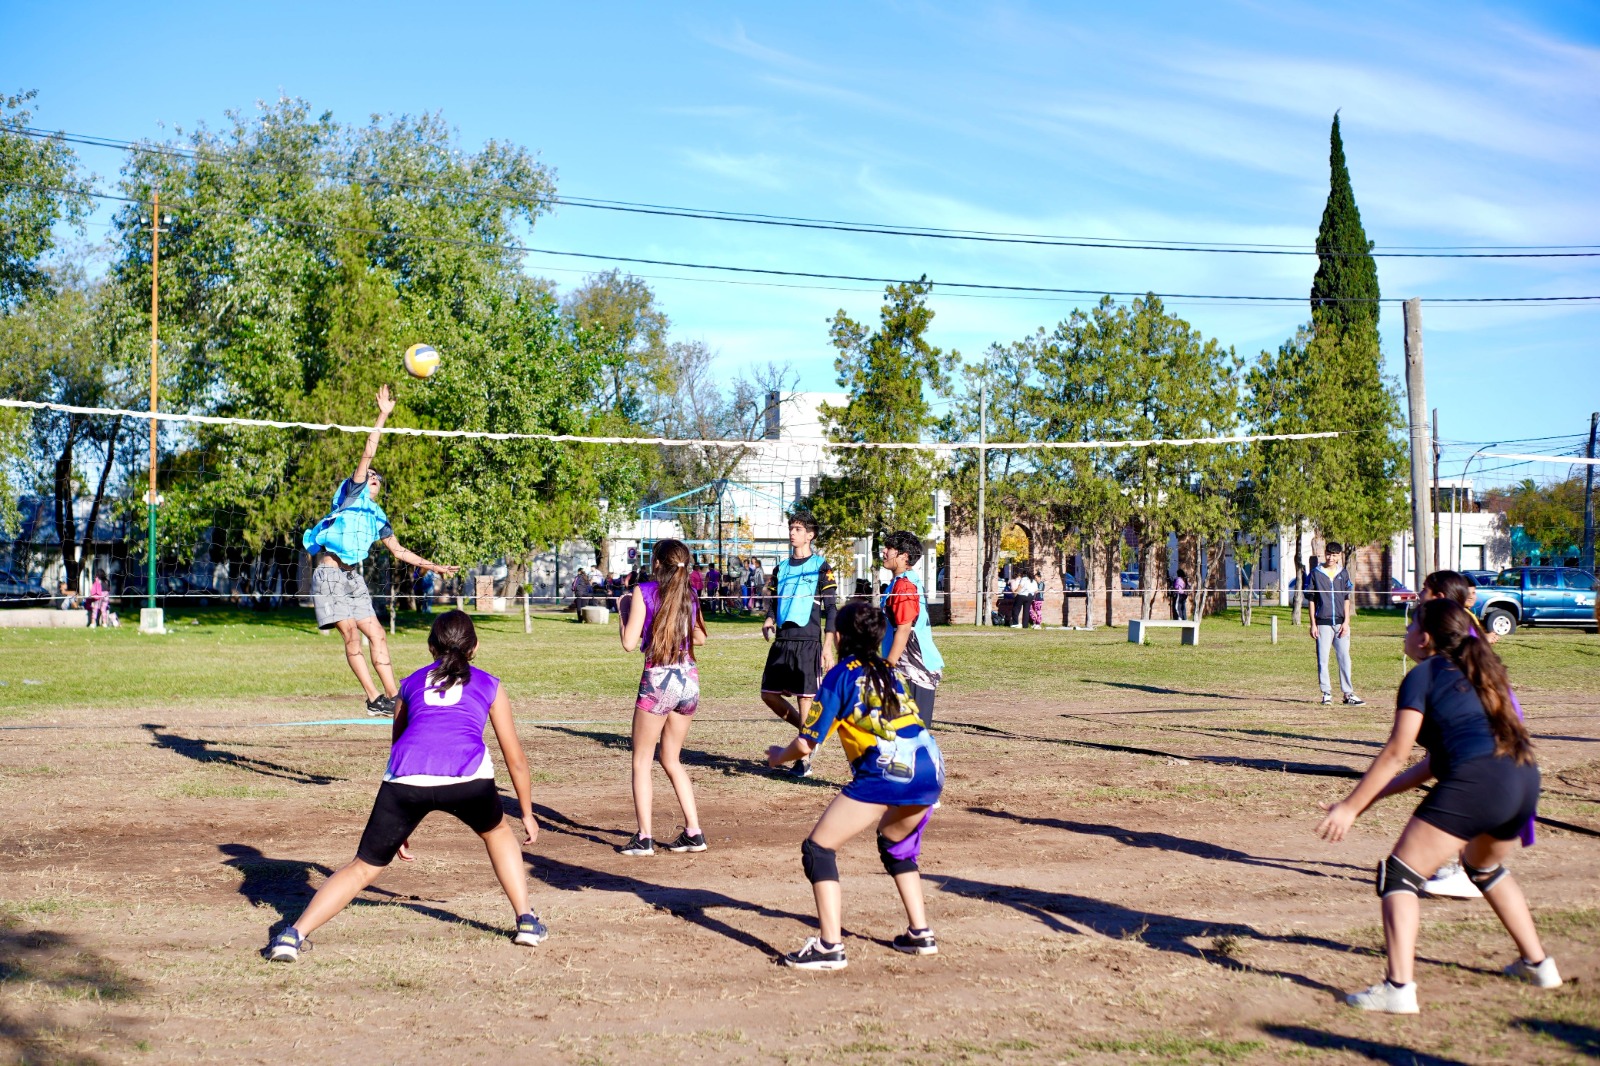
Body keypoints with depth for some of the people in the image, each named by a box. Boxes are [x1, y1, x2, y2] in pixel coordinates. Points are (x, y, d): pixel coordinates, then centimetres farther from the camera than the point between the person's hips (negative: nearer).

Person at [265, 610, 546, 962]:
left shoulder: (412, 683, 32)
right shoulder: (489, 685, 26)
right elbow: (515, 758, 28)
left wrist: (397, 827, 45)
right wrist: (527, 813, 40)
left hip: (407, 777, 1)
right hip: (467, 775, -1)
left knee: (363, 867, 13)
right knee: (499, 833, 30)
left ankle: (293, 935, 2)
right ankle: (526, 921, 25)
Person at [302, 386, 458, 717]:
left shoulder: (378, 517, 20)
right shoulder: (352, 494, 3)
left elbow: (399, 551, 28)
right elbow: (367, 453, -6)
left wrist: (433, 566, 24)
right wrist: (383, 416, -8)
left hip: (354, 577, 7)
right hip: (329, 574, -7)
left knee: (376, 634, 0)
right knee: (351, 634, -13)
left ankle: (392, 696, 1)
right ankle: (374, 699, -14)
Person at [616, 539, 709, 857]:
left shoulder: (643, 591, -6)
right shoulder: (689, 594, 8)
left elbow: (629, 643, -8)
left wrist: (624, 610, 7)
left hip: (657, 679, -5)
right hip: (689, 679, 5)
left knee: (641, 761, 7)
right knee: (672, 760, 18)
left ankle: (644, 837, 2)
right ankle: (693, 832, 14)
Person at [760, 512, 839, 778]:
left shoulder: (821, 567, -1)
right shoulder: (781, 567, 15)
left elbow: (831, 609, -3)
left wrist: (828, 647, -10)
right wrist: (769, 619, -1)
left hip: (808, 641, -6)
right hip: (782, 640, 6)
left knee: (805, 697, -6)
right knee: (769, 694, 5)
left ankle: (804, 759, 1)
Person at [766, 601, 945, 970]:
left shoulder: (840, 675, 7)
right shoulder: (886, 671, 24)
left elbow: (806, 745, 4)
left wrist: (779, 756, 25)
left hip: (886, 770, -7)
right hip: (931, 766, 7)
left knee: (818, 849, 3)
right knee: (897, 847, 32)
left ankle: (829, 946, -5)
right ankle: (920, 933, 30)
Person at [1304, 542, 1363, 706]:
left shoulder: (1343, 573, 10)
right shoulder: (1315, 573, 3)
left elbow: (1347, 599, 8)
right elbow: (1311, 599, 3)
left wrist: (1346, 622, -1)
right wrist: (1313, 624, -2)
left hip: (1340, 623, 2)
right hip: (1323, 623, -2)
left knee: (1344, 658, 1)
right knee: (1322, 660, -1)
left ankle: (1348, 693, 5)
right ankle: (1326, 693, 6)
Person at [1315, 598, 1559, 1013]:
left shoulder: (1423, 675, 4)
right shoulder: (1476, 673, 26)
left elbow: (1396, 754, -3)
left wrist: (1351, 807, 1)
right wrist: (1376, 794, 28)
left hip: (1475, 783, -9)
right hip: (1525, 780, 9)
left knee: (1399, 874, -3)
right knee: (1485, 867, 35)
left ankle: (1398, 988, -15)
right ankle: (1537, 964, 40)